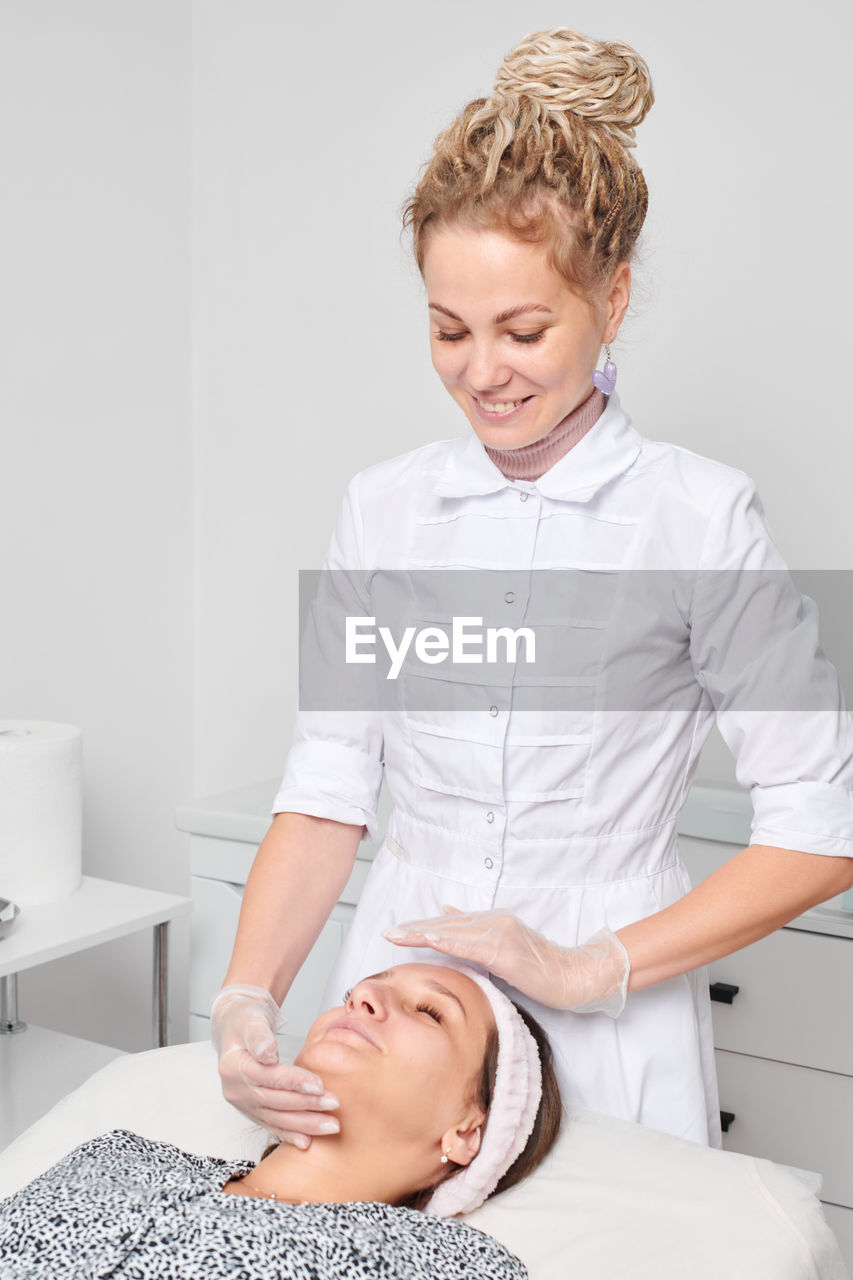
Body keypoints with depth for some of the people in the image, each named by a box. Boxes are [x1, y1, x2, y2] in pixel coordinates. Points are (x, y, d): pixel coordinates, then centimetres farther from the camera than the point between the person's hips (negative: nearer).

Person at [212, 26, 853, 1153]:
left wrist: (589, 966, -14)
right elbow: (327, 795, 2)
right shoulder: (383, 510, 4)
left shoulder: (699, 517, -9)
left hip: (610, 1054, -3)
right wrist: (245, 1003, -13)